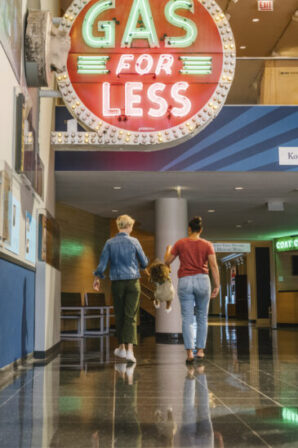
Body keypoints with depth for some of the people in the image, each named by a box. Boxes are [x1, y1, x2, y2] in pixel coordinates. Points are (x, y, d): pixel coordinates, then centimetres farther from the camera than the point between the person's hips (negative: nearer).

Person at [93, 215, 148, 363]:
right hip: (132, 282, -2)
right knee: (131, 316, -3)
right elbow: (144, 263, 5)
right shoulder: (134, 242, -4)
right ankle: (130, 350, -14)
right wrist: (139, 265, 28)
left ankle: (121, 348, 23)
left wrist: (97, 278, 14)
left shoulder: (110, 243, 0)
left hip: (117, 283, 2)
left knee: (119, 315, 13)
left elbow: (102, 263, -1)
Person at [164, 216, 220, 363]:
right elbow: (214, 266, -6)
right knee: (202, 317, 14)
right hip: (202, 280, 1)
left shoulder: (180, 243, 1)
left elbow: (167, 261, 7)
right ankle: (200, 350, 18)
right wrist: (217, 285, -2)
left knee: (187, 319, -1)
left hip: (185, 281, 0)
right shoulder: (207, 245, 1)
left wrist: (168, 250, 27)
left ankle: (189, 352, -11)